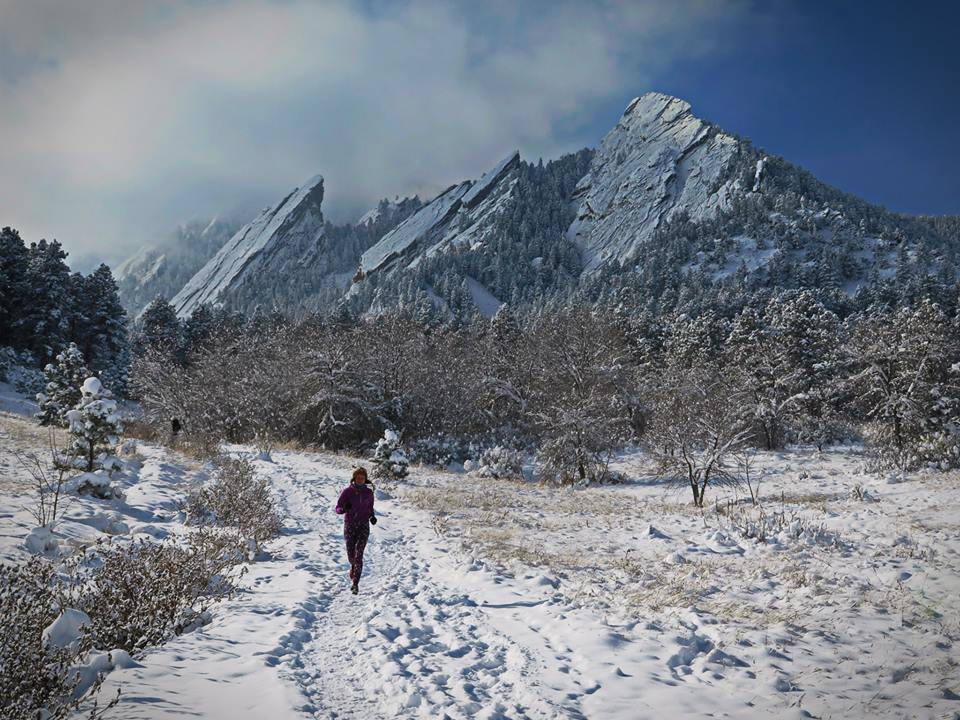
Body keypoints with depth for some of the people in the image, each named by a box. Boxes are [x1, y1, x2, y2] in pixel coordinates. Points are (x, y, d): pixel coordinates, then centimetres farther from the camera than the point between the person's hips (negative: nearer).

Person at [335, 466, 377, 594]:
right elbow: (338, 509, -2)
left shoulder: (369, 492, 1)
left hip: (363, 526, 0)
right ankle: (354, 566, 41)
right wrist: (344, 509, -25)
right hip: (349, 526, 0)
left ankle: (355, 584, -9)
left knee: (359, 555, -11)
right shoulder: (347, 491, -4)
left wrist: (372, 517, -5)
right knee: (351, 555, 5)